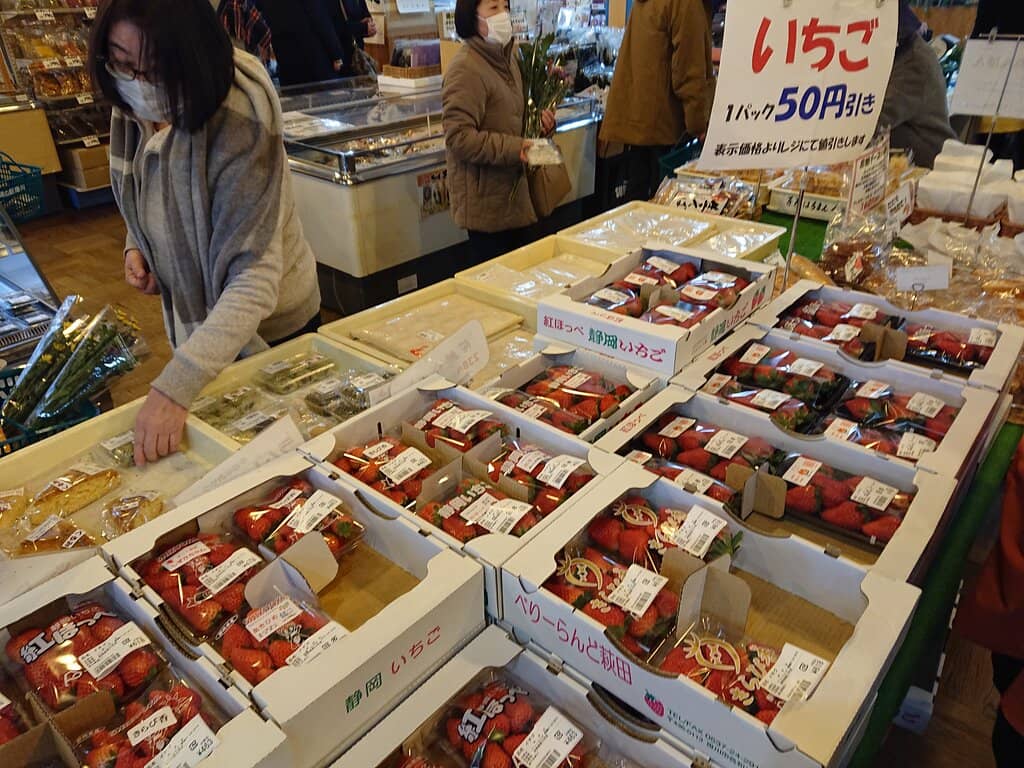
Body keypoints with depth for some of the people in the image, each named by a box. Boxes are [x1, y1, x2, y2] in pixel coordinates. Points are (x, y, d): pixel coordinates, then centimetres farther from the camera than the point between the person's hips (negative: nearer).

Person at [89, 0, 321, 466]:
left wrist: (175, 387, -44)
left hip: (267, 329, -7)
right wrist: (136, 246, -7)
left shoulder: (238, 128, -30)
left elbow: (254, 279, -37)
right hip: (194, 321, 7)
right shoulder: (131, 108, -8)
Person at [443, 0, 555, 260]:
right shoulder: (466, 68, -18)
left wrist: (538, 119, 5)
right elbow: (458, 137, -24)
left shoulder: (507, 57, 11)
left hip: (514, 189, 9)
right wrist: (513, 148, -25)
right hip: (484, 201, -9)